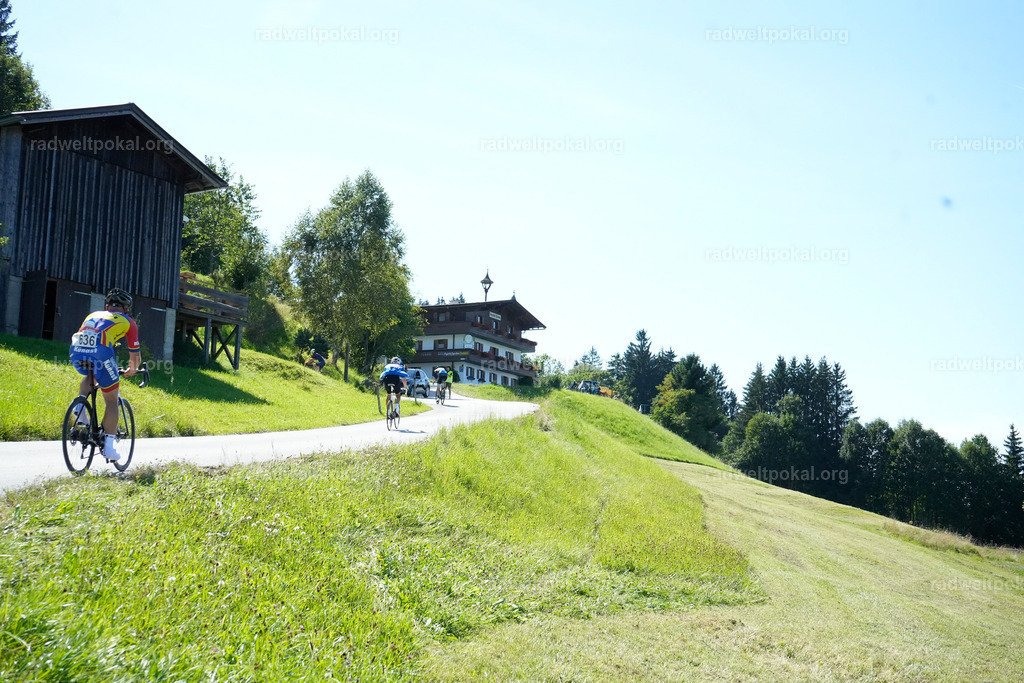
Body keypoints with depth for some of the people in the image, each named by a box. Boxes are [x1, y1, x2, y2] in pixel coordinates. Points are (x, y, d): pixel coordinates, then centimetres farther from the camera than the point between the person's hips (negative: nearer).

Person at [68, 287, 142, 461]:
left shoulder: (93, 315, 35)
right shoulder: (128, 322, 23)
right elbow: (135, 355, 24)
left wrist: (86, 361, 60)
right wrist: (132, 370, 45)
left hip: (76, 352, 4)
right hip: (100, 352, -4)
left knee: (90, 376, 39)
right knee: (112, 400, 12)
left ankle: (80, 406, 14)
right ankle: (109, 445, 7)